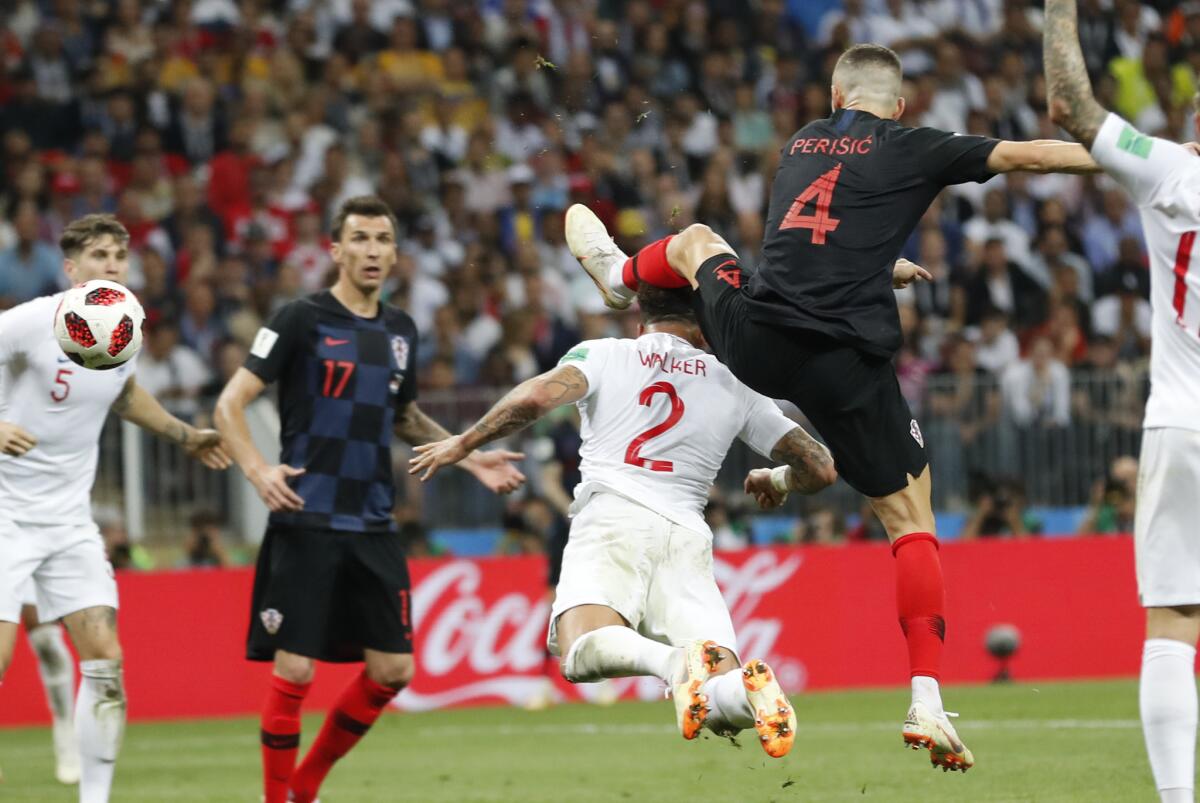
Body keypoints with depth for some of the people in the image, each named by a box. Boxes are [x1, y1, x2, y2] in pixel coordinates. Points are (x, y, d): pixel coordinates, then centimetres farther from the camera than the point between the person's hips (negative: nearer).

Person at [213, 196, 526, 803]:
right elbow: (230, 404, -7)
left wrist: (470, 457, 17)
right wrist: (258, 469, -23)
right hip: (307, 522, -6)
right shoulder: (302, 320, -5)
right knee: (294, 670, -8)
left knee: (392, 671, 3)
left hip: (373, 528, 6)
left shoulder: (399, 330, 13)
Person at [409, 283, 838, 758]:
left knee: (582, 654, -21)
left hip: (611, 520, -2)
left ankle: (675, 662, -53)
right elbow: (821, 468, 23)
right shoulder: (733, 386, 23)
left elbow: (536, 398, -3)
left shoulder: (604, 354, 17)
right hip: (687, 536, 2)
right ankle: (747, 686, -44)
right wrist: (776, 481, 45)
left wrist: (463, 444, 11)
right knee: (718, 701, -6)